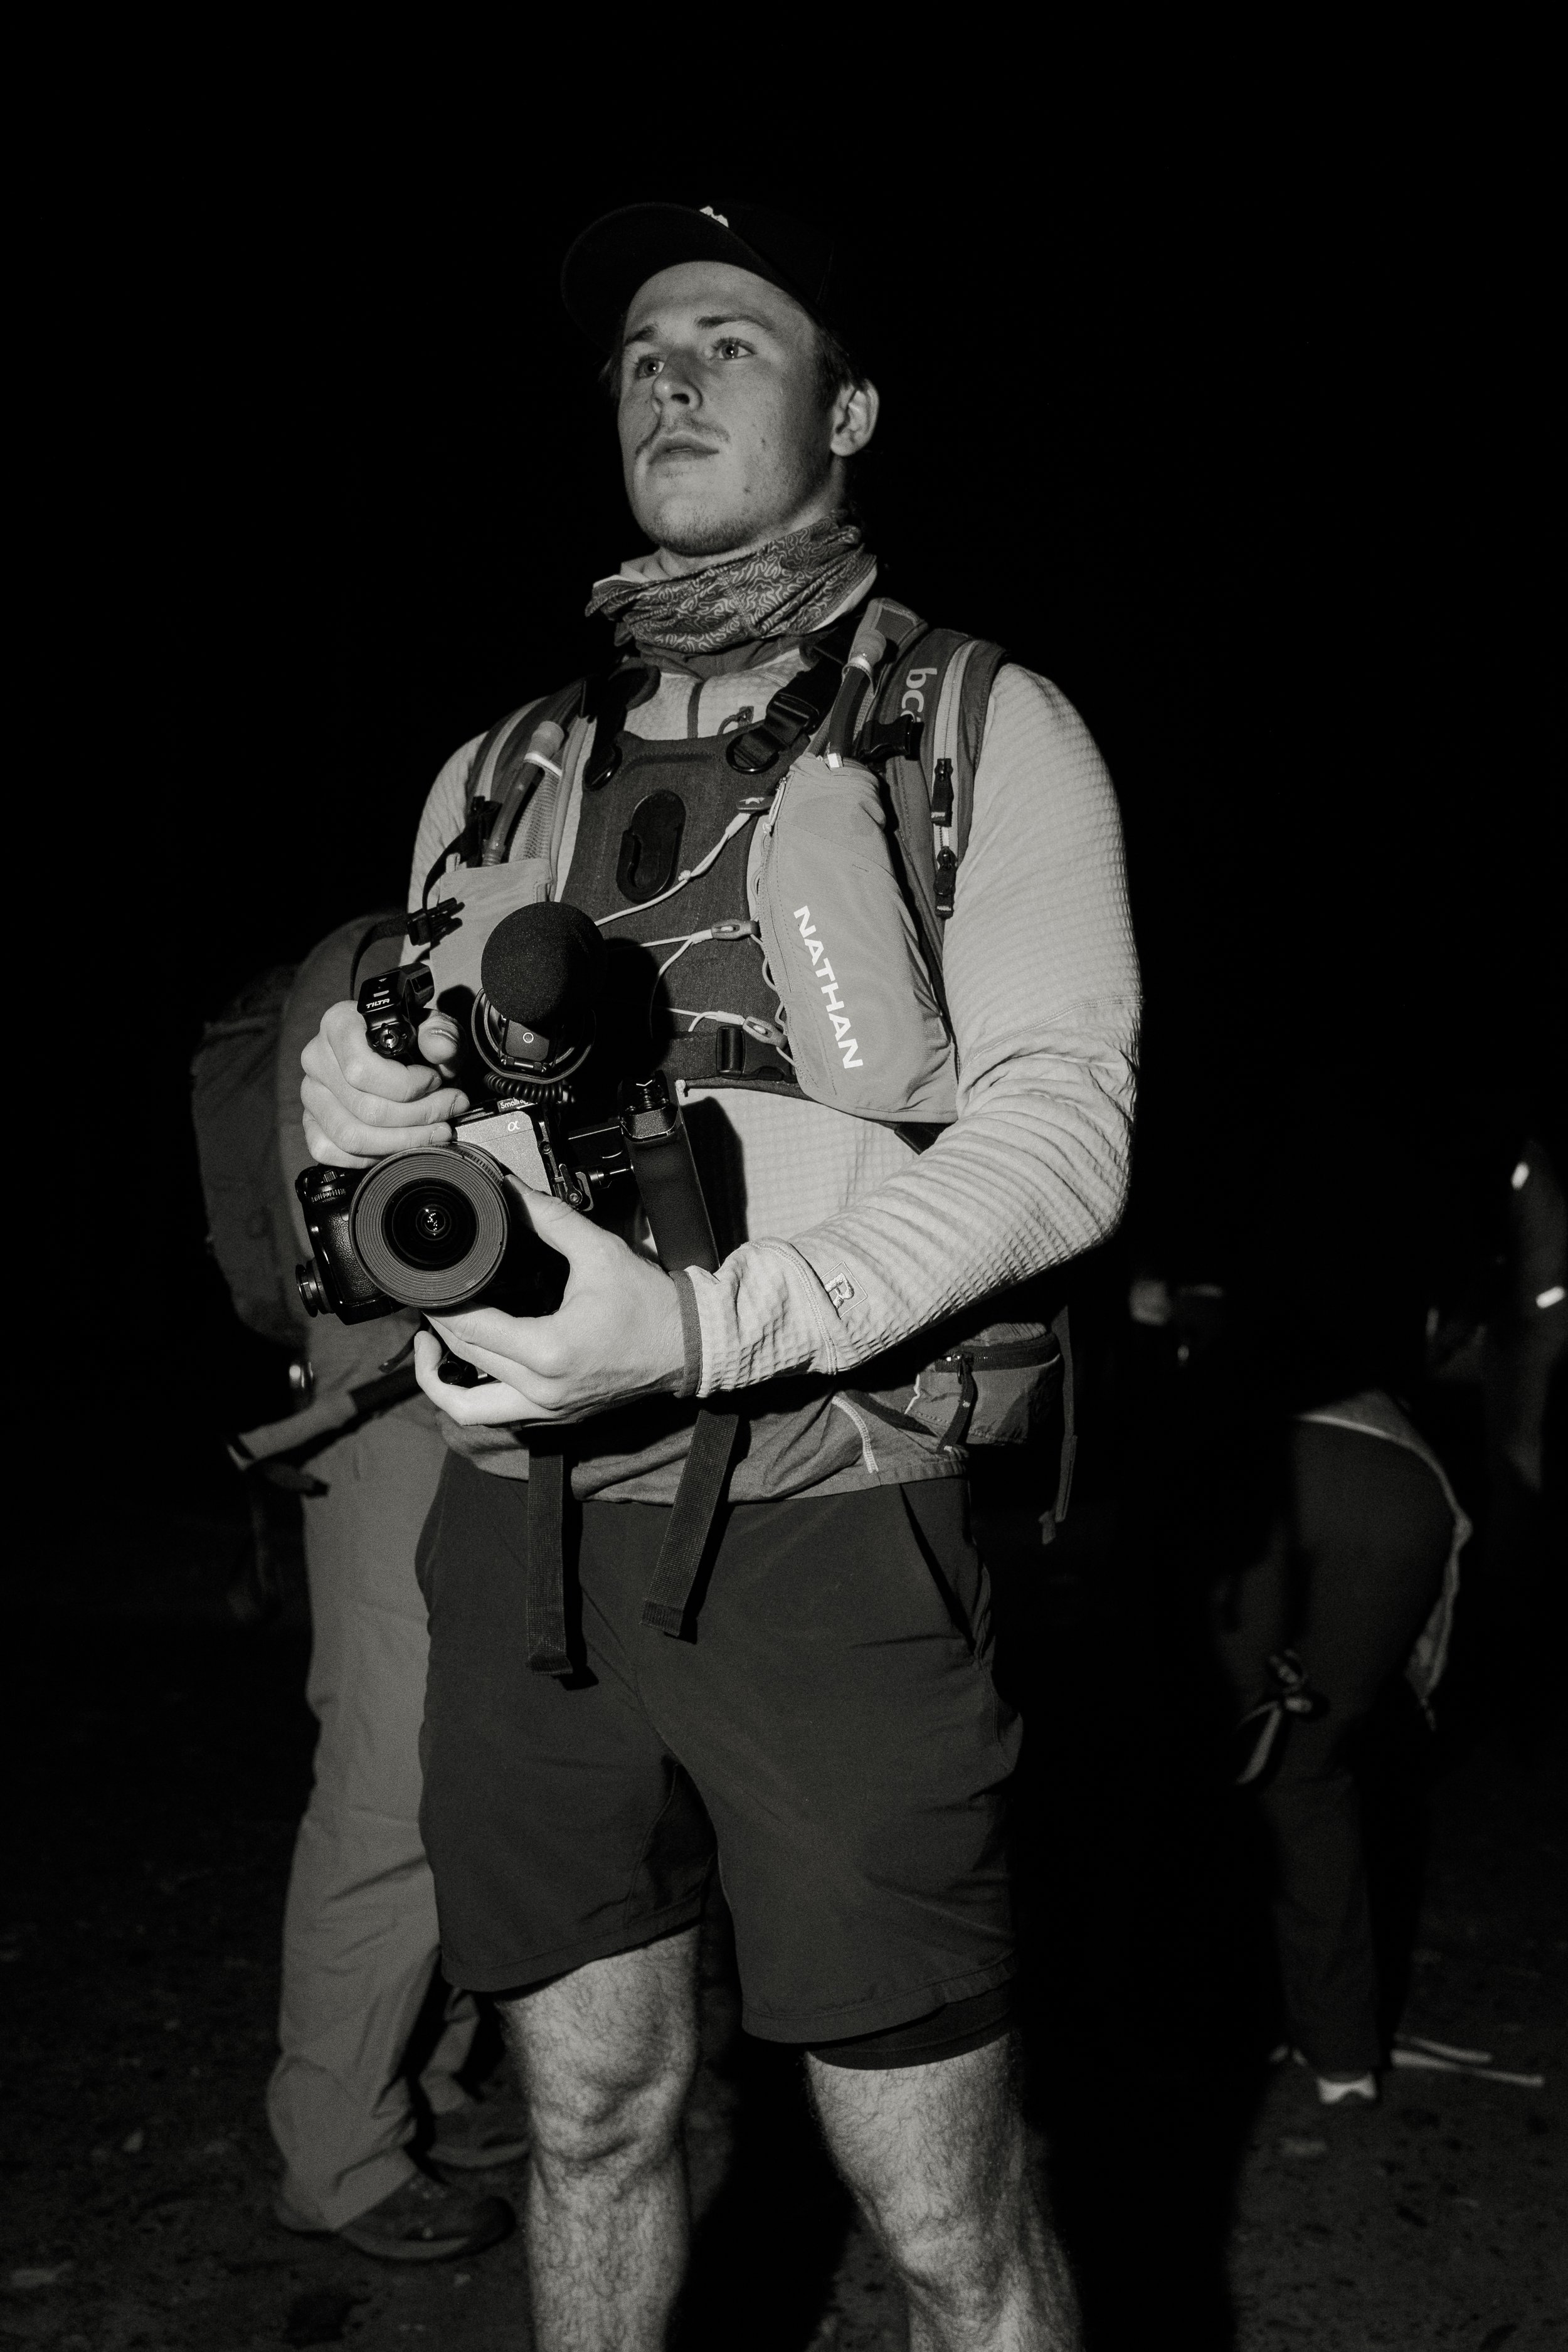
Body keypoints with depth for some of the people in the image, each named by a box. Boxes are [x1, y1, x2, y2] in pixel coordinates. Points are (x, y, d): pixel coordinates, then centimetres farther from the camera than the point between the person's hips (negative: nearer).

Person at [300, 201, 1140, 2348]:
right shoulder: (503, 773, 16)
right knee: (591, 2109, 16)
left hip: (817, 1517, -4)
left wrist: (708, 1326, -24)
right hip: (521, 1520, 4)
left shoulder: (982, 725, 2)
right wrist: (353, 1113, -5)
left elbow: (1059, 1128, -9)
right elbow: (414, 1106, 21)